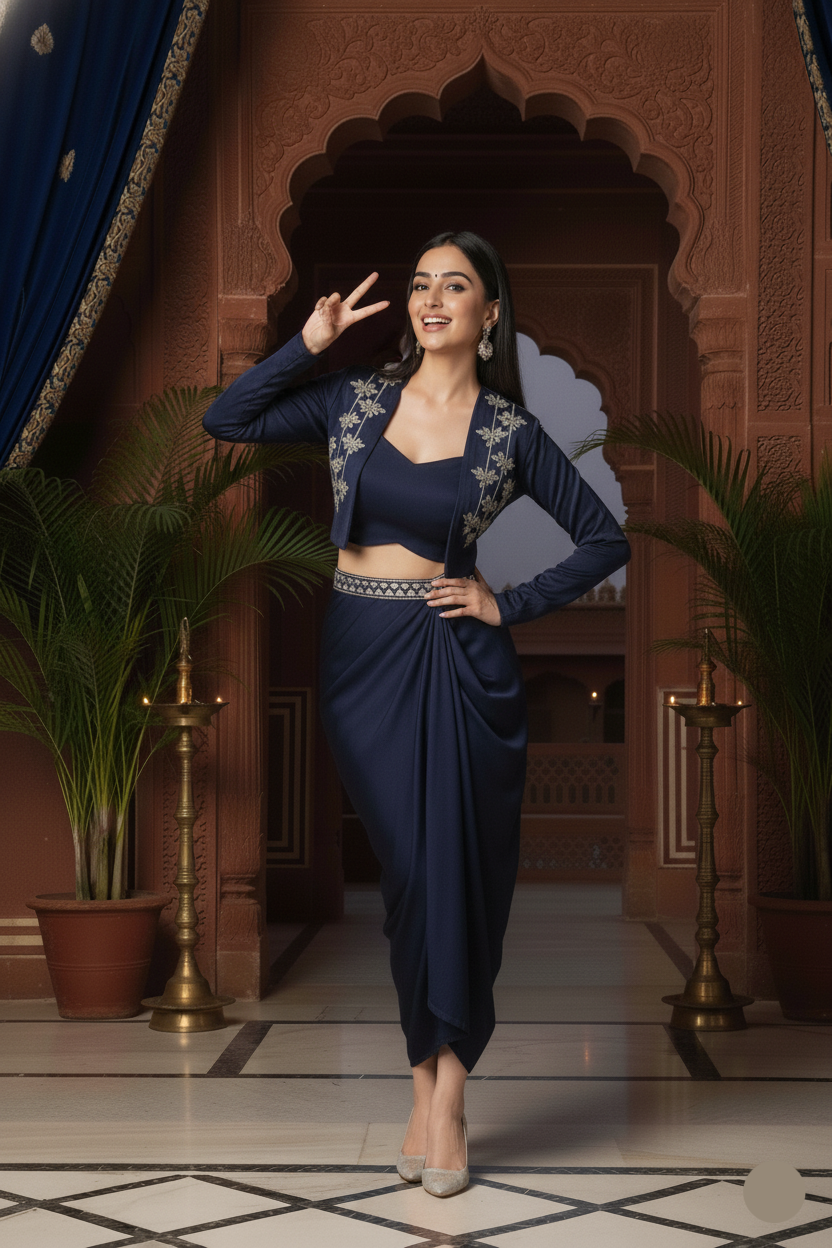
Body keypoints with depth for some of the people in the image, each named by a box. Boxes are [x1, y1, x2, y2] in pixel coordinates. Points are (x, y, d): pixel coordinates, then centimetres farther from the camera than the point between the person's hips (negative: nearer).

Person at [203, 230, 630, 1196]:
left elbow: (605, 539, 5)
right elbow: (224, 421, 4)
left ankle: (442, 1090, 9)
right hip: (361, 654, 2)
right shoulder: (355, 399, 5)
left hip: (458, 656, -2)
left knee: (462, 869, 0)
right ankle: (432, 1087, 16)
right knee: (407, 868, 5)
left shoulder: (511, 432, 0)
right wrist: (307, 344, -3)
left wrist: (509, 606, -2)